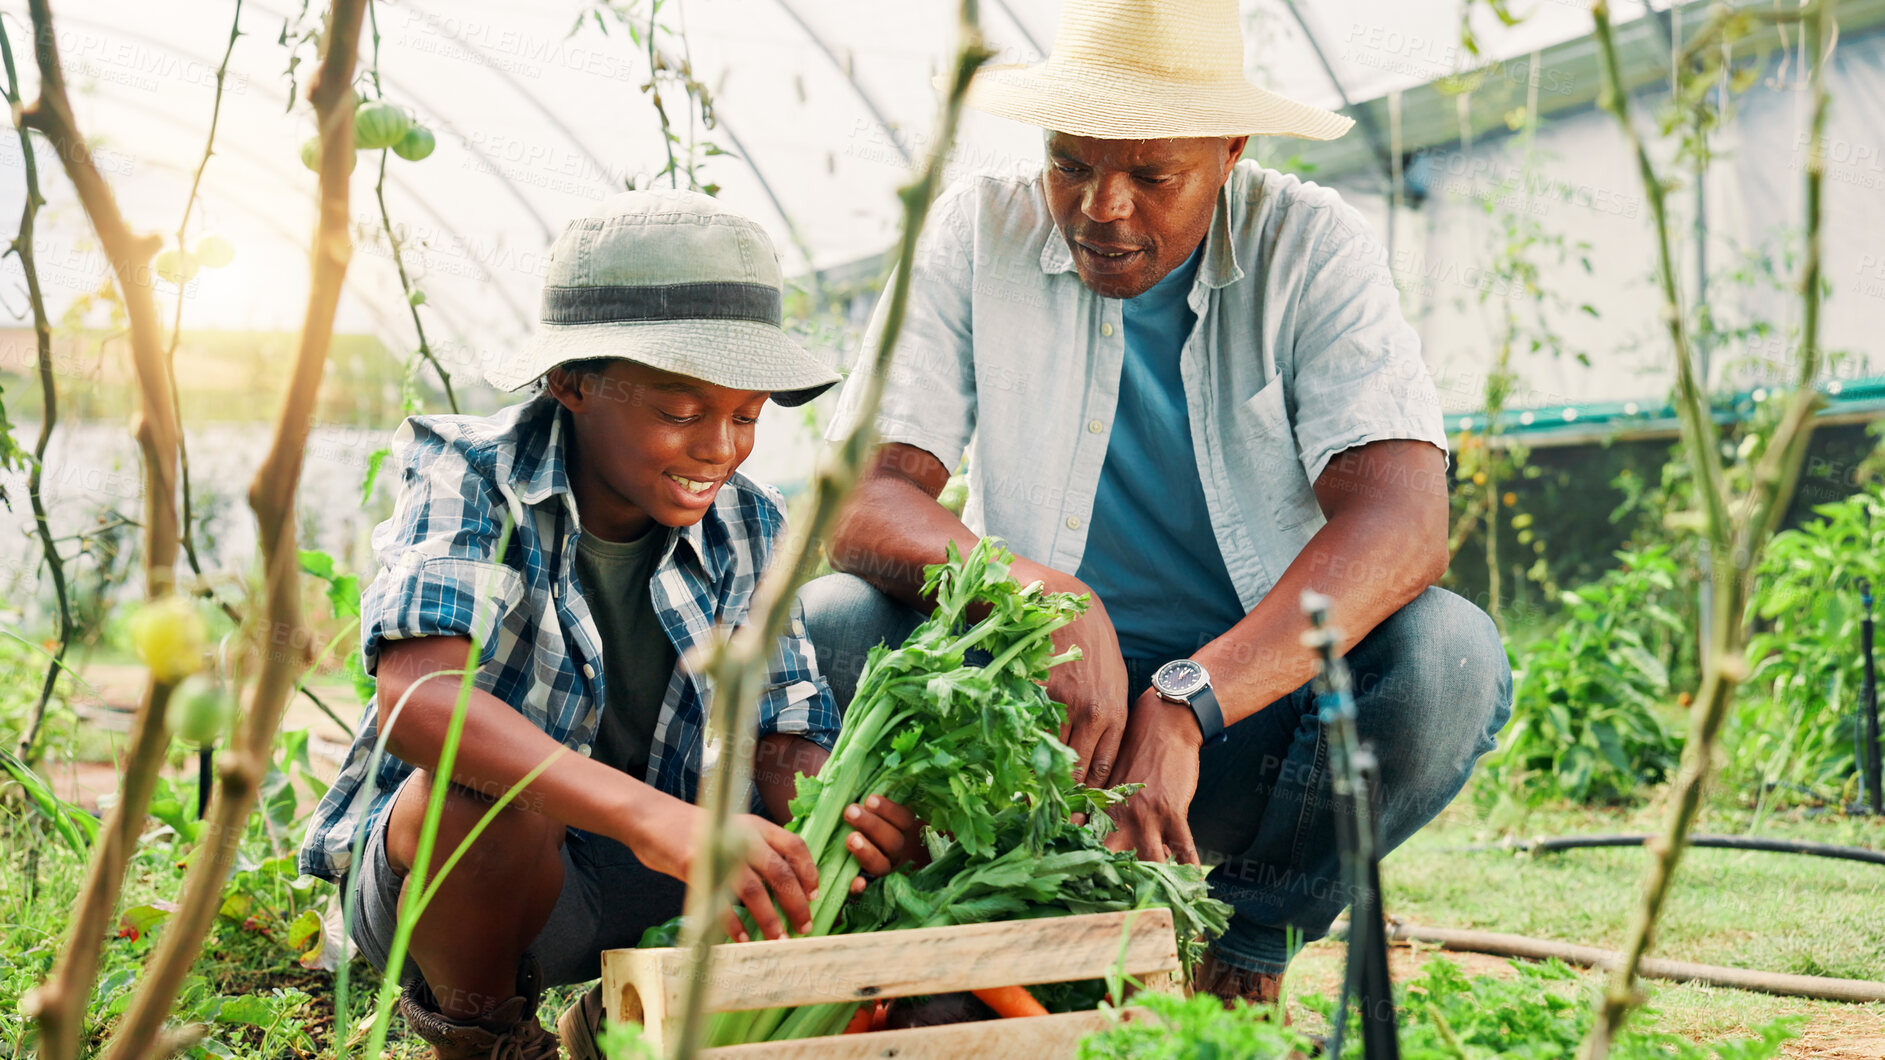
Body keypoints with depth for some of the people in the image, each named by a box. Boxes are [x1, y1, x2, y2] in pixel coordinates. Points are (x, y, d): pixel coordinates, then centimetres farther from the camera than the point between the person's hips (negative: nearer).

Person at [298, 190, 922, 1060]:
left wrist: (839, 814, -33)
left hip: (631, 889, 5)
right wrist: (647, 814, -52)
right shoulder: (467, 476, -18)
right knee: (485, 791, -37)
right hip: (430, 866, -5)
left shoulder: (746, 528, -3)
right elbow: (417, 693, -37)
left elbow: (784, 745, -6)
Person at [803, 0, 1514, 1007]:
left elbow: (1402, 522, -23)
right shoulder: (977, 233, -4)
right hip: (1032, 705, 1)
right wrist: (1035, 595, -34)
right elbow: (857, 499, -13)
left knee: (1449, 655, -30)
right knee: (823, 627, -25)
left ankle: (1249, 943, -3)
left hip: (1258, 706, 0)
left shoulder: (1312, 246, -8)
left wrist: (1183, 708, -36)